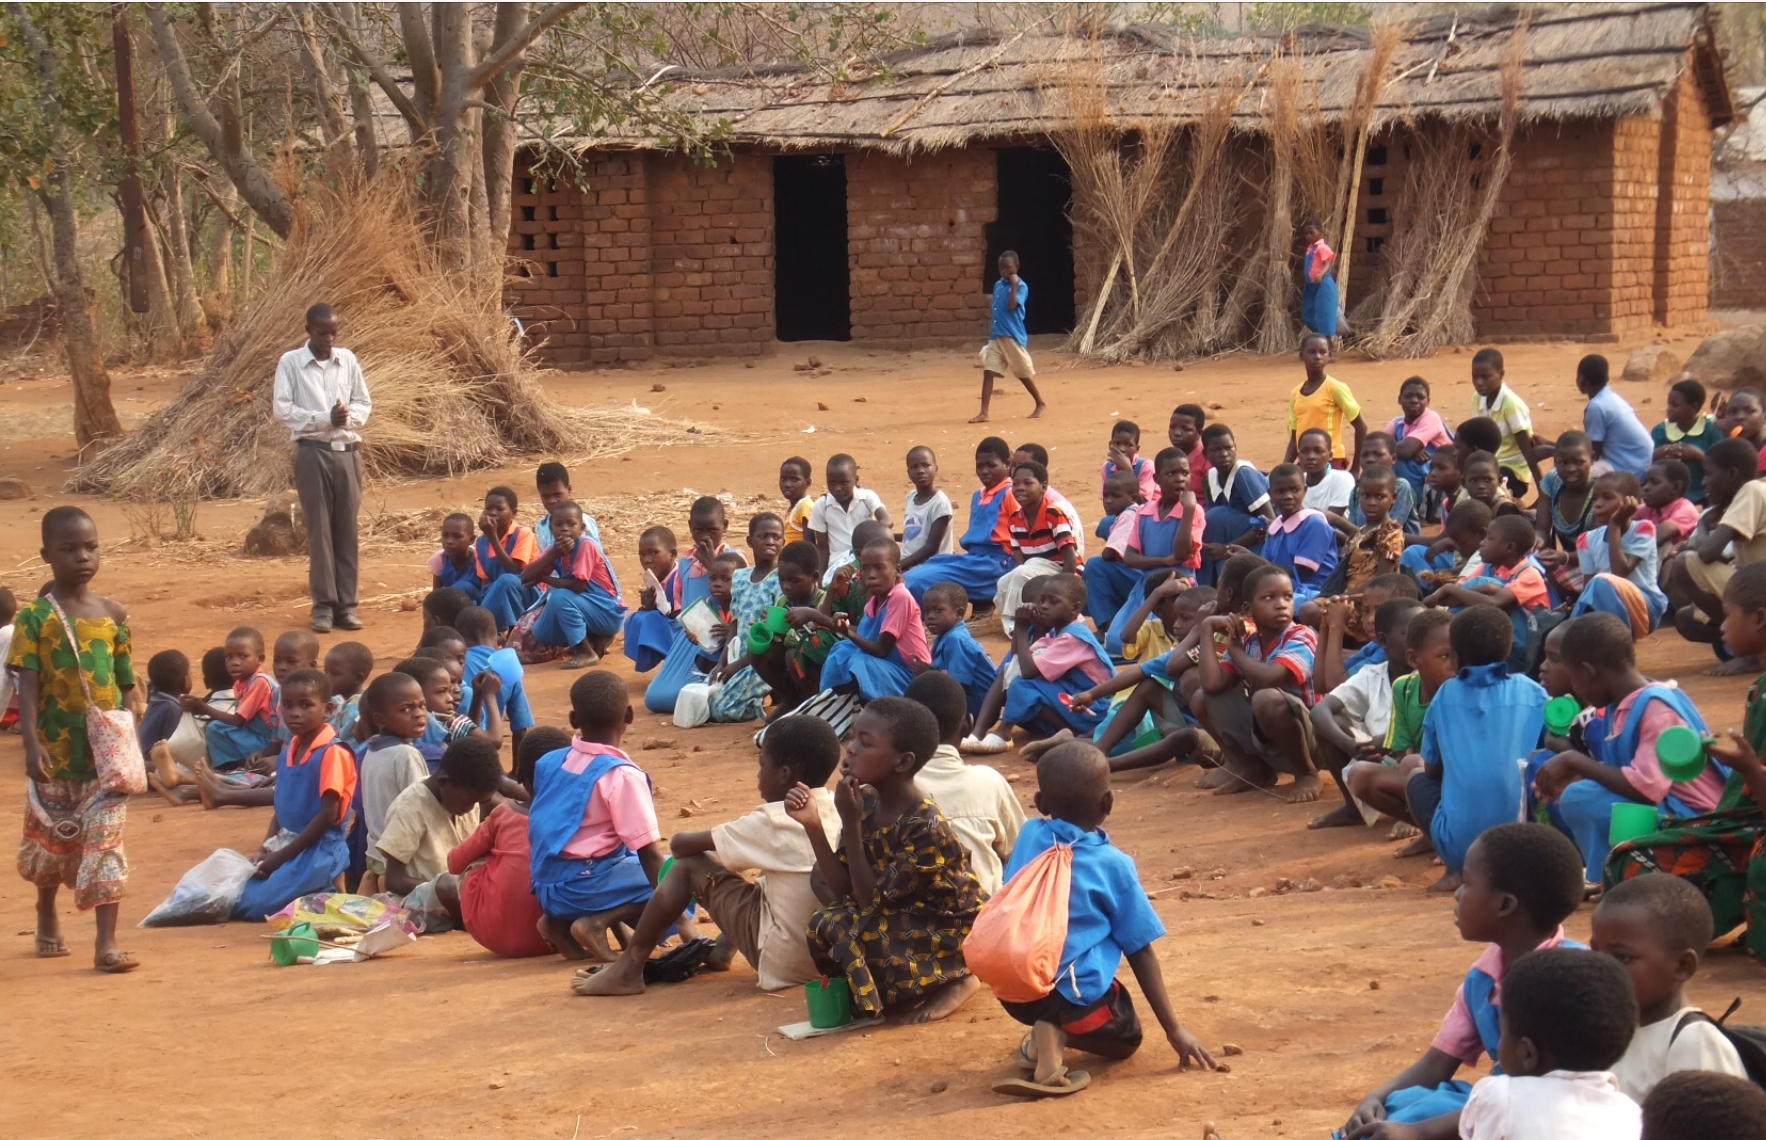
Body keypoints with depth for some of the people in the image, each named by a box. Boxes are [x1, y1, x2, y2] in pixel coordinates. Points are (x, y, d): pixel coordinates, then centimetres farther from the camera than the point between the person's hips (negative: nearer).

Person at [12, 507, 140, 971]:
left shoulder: (113, 614, 2)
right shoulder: (34, 617, -5)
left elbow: (128, 685, 7)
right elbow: (28, 686, -10)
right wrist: (32, 745, -20)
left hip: (106, 752, 1)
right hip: (56, 751, -1)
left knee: (106, 839, -5)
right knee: (51, 838, 16)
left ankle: (107, 942, -5)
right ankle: (47, 915, 42)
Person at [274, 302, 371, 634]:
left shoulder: (348, 360, 9)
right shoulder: (291, 362, -2)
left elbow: (364, 403, 11)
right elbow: (281, 409, -7)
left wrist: (348, 417, -11)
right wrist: (325, 419, -14)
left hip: (347, 452, 3)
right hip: (313, 452, -3)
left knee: (347, 530, 4)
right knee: (319, 529, -2)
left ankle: (347, 604, 7)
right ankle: (323, 605, 3)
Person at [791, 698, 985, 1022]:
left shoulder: (926, 827, -27)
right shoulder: (867, 801, -5)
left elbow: (870, 901, -24)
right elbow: (842, 889, -5)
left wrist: (850, 822, -27)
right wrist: (814, 825, -17)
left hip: (948, 937, -7)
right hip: (901, 924, 7)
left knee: (845, 930, -25)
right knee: (823, 925, -12)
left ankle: (953, 981, -7)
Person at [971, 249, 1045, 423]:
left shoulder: (1021, 286, -8)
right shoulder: (998, 285, 12)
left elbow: (1012, 306, -23)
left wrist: (1014, 285, -20)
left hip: (1013, 337, -6)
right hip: (996, 336, 6)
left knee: (1023, 373, 6)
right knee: (988, 372, -6)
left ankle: (1040, 404, 26)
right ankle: (983, 413, -10)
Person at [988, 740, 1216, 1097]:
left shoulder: (1030, 835, 4)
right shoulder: (1114, 865, -4)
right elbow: (1142, 952, 0)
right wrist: (1174, 1030, 5)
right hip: (1075, 996, -6)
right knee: (1125, 1037, 23)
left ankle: (1044, 1032, 7)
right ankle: (1057, 1033, -11)